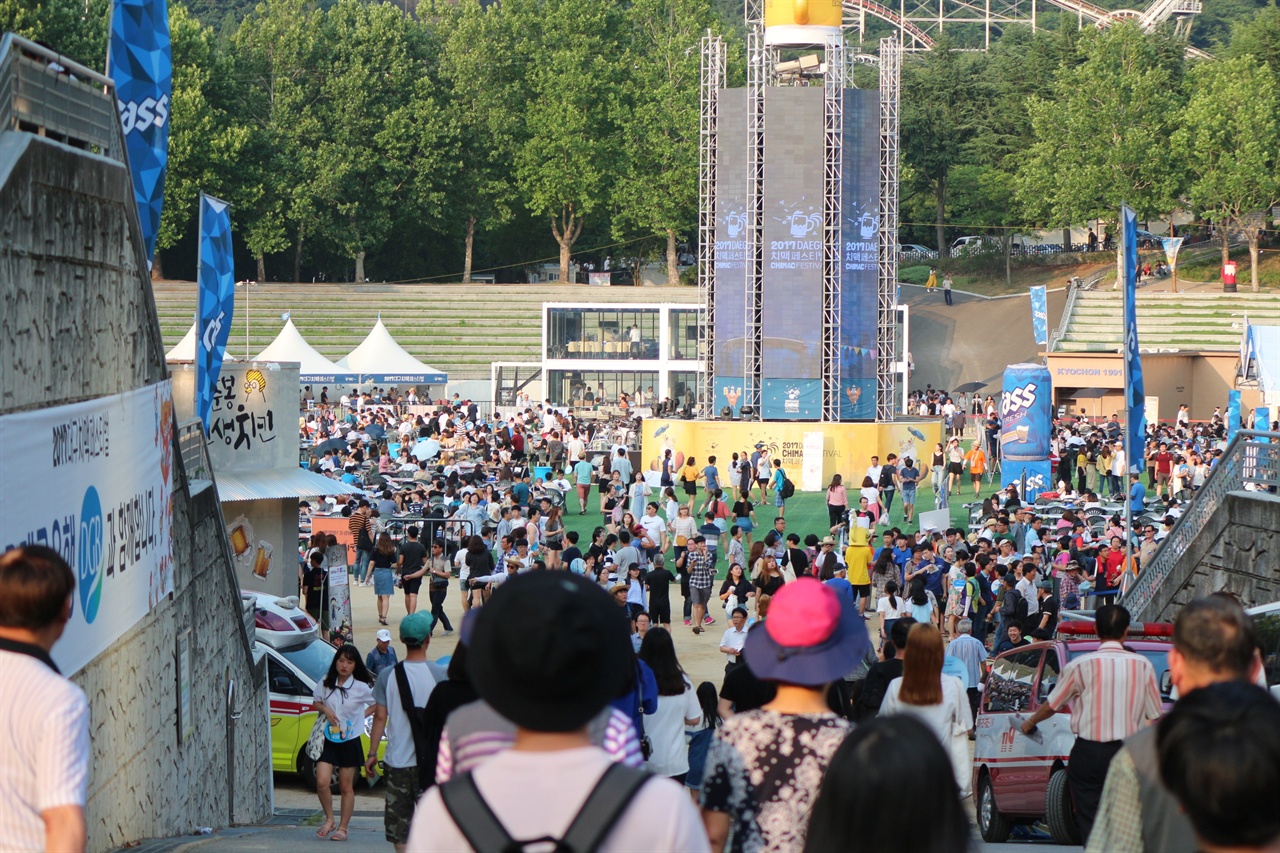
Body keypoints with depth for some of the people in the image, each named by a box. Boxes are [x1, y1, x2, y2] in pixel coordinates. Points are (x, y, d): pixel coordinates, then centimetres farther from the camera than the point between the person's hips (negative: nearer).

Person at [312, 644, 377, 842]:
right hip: (328, 739, 2)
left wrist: (362, 714, -7)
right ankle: (329, 820, 11)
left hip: (349, 741, -2)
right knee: (322, 782, -10)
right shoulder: (326, 682, 2)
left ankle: (342, 828, 16)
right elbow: (316, 702, 14)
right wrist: (324, 709, -6)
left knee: (346, 787, 6)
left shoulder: (361, 687, -7)